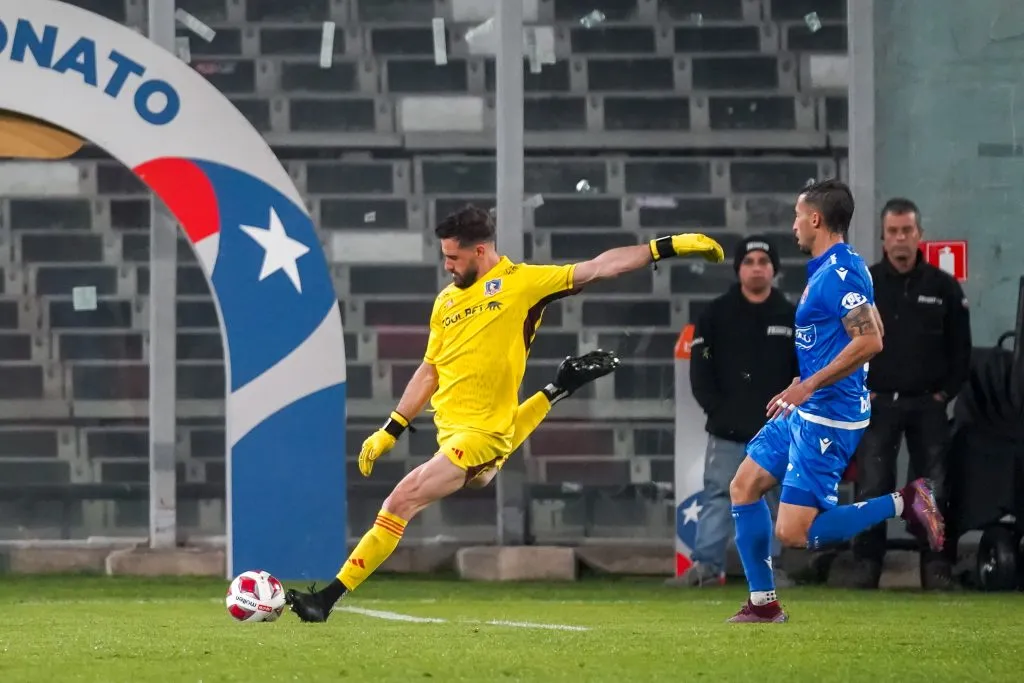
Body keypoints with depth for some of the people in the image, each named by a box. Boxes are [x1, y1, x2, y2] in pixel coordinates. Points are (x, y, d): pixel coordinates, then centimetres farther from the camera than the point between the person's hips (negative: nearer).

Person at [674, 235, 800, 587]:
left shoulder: (791, 317, 6)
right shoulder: (716, 315, 2)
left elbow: (805, 374, 8)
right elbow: (700, 370, 0)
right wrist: (718, 410, -7)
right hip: (727, 430, -1)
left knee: (770, 498, 5)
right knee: (718, 495, -3)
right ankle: (706, 565, -2)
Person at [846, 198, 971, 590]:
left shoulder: (943, 287, 3)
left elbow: (960, 347, 7)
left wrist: (946, 392, 0)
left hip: (928, 405, 0)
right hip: (877, 404, 0)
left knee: (933, 489, 0)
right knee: (871, 490, -3)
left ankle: (936, 567, 5)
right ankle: (866, 564, 3)